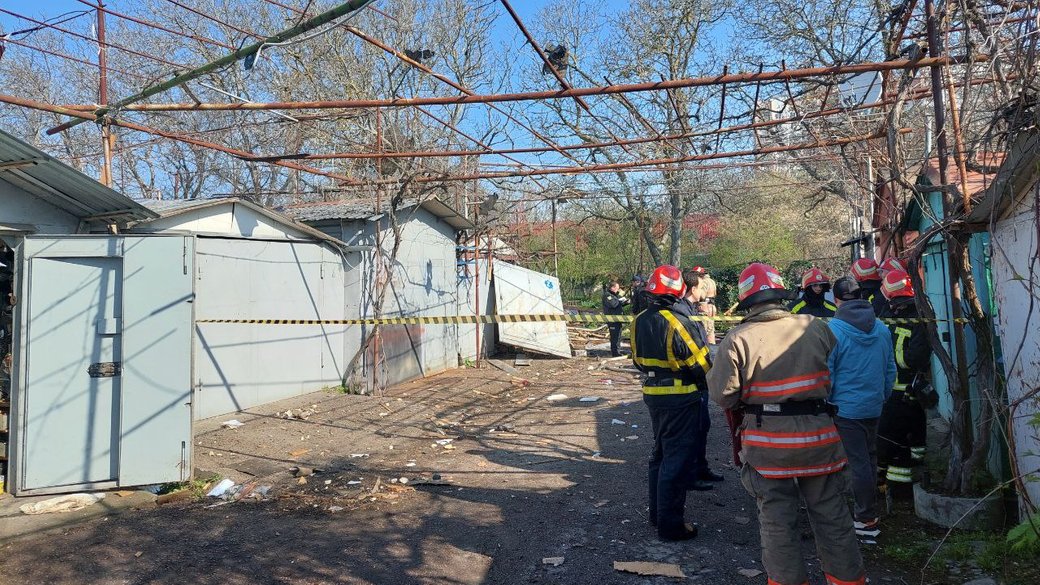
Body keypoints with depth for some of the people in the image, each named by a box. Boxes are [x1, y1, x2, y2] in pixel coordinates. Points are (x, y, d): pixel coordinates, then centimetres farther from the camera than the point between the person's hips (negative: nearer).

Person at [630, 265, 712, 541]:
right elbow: (701, 363, -16)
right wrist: (710, 385, 3)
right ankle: (670, 524, 9)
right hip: (680, 398, -8)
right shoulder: (677, 323, -22)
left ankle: (657, 512, 33)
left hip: (652, 394, 8)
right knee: (677, 459, 2)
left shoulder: (639, 321, 3)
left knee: (660, 453, 21)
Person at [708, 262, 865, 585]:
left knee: (778, 522, 11)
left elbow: (723, 396, -14)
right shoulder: (816, 327, -3)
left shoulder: (738, 339, -14)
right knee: (832, 516, 18)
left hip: (768, 443, -3)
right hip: (819, 437, 3)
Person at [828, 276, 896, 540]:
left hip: (845, 407, -6)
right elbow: (890, 370, 11)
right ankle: (868, 511, 31)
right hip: (874, 406, 6)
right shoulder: (881, 328, 3)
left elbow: (825, 373, -14)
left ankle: (867, 519, 10)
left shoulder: (832, 329, -16)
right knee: (870, 458, 17)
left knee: (859, 462, 1)